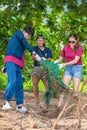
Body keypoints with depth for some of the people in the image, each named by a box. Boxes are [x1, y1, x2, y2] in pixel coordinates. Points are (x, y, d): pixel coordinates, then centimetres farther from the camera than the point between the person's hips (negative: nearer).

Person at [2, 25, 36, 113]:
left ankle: (19, 105, 4)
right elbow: (24, 42, -9)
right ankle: (6, 103, -26)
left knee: (19, 84, 3)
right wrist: (32, 50, -17)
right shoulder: (18, 33, 10)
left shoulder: (21, 42, 28)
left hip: (18, 63, 9)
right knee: (12, 81, -23)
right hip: (11, 60, -9)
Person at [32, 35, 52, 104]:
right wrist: (35, 57, -32)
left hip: (45, 68, 1)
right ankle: (36, 99, -16)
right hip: (37, 67, -1)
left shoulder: (47, 50, 16)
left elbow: (49, 59, 2)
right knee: (34, 82, -23)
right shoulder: (35, 48, 12)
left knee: (47, 85, -12)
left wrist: (45, 60, -23)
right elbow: (33, 57, -5)